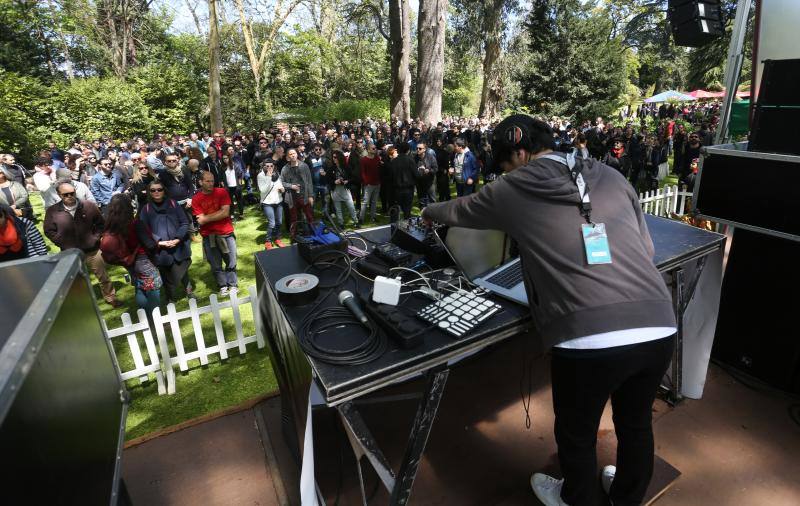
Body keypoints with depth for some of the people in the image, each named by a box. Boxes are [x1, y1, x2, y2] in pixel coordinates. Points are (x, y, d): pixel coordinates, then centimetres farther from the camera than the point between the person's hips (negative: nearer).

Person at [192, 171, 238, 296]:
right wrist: (218, 215, -13)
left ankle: (232, 284, 22)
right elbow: (201, 221, -10)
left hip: (226, 233, 0)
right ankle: (223, 286, 23)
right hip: (208, 236, 0)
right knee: (215, 265, 8)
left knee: (231, 262, 6)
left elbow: (225, 212, -12)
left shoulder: (222, 192, -3)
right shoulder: (196, 199, -3)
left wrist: (206, 217, -11)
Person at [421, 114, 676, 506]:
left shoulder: (513, 190, 3)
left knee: (576, 434, 24)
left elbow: (460, 210, 22)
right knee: (637, 423, 31)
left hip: (588, 339, -5)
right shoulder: (611, 176, 13)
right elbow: (646, 249, 17)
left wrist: (429, 212, 43)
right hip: (659, 329, 6)